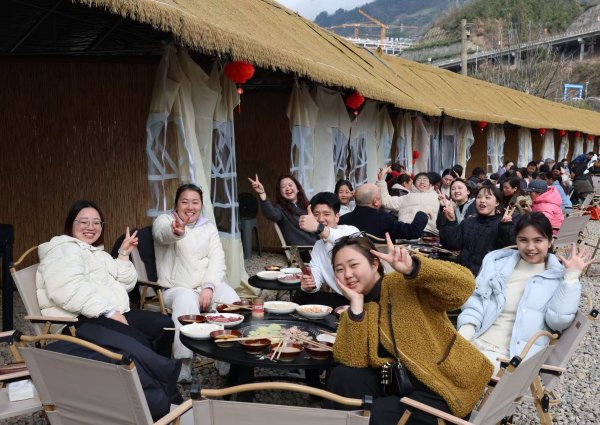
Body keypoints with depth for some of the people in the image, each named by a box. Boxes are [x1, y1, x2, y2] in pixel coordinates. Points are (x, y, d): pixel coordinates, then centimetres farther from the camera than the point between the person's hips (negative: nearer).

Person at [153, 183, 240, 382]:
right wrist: (176, 232, -54)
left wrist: (209, 287, -18)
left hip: (208, 284, 3)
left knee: (231, 300, -27)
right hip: (177, 288, -3)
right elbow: (164, 234, -27)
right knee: (186, 301, -37)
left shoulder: (208, 226, 13)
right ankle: (184, 364, -34)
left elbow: (217, 259, 2)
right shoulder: (163, 221, 0)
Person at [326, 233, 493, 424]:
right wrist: (356, 303, -16)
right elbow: (352, 361, -12)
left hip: (442, 387, -5)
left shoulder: (406, 285, -12)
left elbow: (464, 285, -26)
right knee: (342, 377, -11)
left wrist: (412, 268, -39)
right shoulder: (353, 311, 4)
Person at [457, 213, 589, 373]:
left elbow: (558, 321, -6)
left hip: (512, 354, -3)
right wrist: (465, 329, -5)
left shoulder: (559, 276, 7)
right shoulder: (497, 261, 15)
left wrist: (572, 276, -8)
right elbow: (476, 297, 11)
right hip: (473, 341, 3)